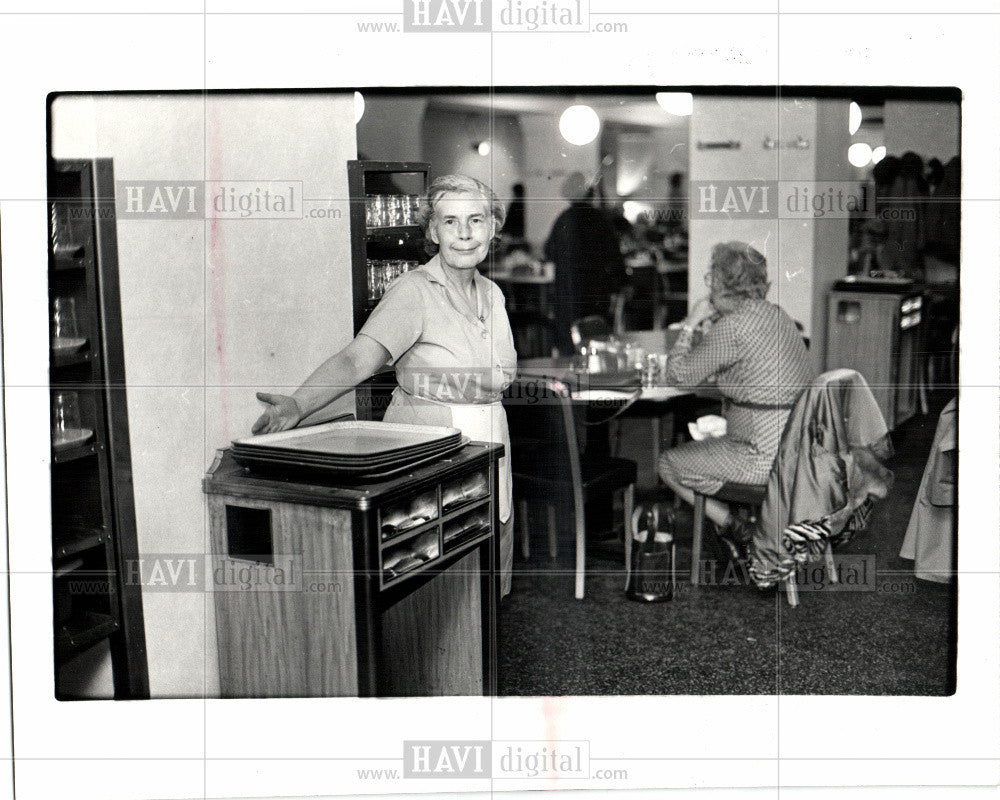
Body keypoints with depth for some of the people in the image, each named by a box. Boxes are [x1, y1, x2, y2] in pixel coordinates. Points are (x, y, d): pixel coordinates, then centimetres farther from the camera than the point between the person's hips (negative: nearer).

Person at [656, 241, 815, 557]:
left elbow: (679, 375, -10)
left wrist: (690, 325, 1)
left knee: (669, 464, 7)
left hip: (765, 457, -9)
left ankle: (734, 528, 9)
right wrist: (709, 327, 12)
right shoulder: (775, 313, 10)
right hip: (801, 447, 9)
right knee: (700, 439, 30)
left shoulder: (732, 326, -19)